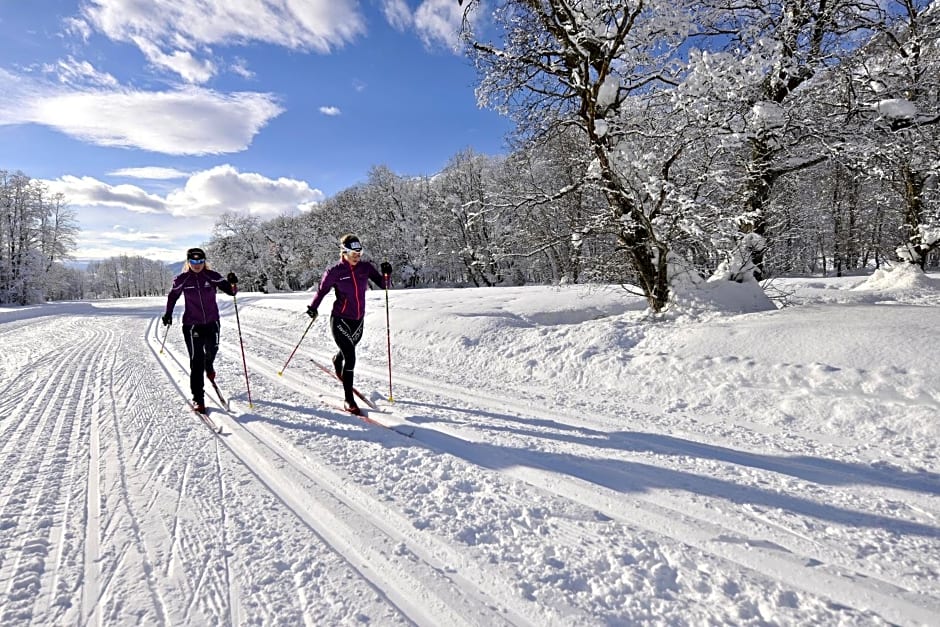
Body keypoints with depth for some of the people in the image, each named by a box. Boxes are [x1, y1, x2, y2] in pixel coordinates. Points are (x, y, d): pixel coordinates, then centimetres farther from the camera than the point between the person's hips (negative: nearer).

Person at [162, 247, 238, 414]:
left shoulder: (212, 276, -6)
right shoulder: (182, 280, -4)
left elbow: (231, 291, -9)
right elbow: (172, 296, 13)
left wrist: (233, 284, -29)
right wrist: (168, 314, 10)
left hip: (212, 322, 1)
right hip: (192, 325, -1)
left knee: (211, 351, 18)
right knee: (196, 362, -6)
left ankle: (209, 366, 57)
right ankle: (198, 399, 0)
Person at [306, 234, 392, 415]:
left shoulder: (365, 267, -1)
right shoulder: (334, 271, -11)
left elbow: (382, 284, -1)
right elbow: (321, 290, -2)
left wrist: (386, 274, -20)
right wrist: (313, 307, -15)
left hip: (358, 321, 5)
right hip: (340, 320, -5)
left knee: (348, 351, 28)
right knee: (350, 359, -12)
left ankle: (337, 360, 65)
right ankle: (349, 400, 1)